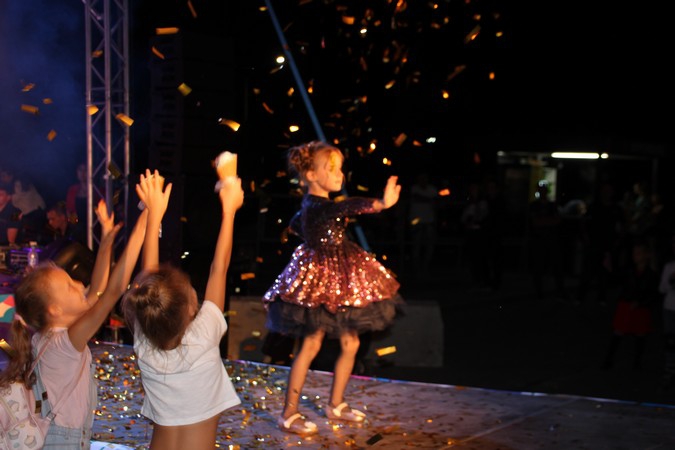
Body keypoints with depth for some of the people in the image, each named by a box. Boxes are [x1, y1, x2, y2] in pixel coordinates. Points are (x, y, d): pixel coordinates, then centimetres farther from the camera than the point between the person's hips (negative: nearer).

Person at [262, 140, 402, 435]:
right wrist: (381, 204, -58)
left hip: (339, 280, 10)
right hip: (320, 277, -10)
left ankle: (336, 405, 27)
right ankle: (288, 415, 5)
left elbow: (294, 225, 28)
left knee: (350, 343, 12)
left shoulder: (315, 204, 8)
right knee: (311, 345, -4)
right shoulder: (317, 206, -23)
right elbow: (347, 207, -45)